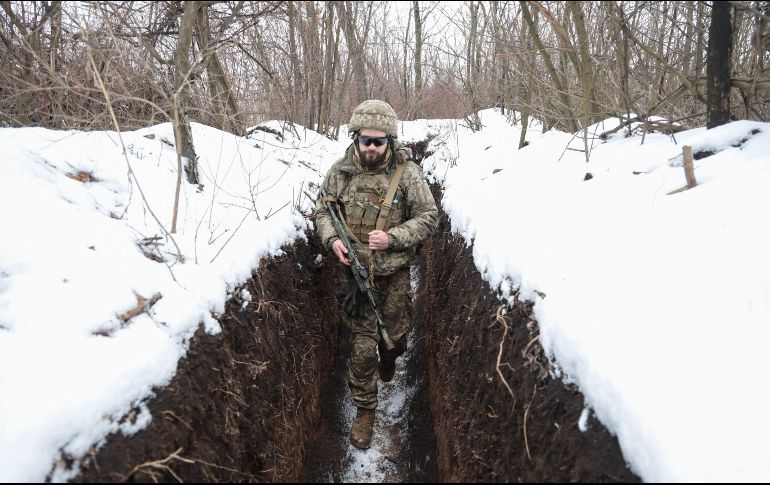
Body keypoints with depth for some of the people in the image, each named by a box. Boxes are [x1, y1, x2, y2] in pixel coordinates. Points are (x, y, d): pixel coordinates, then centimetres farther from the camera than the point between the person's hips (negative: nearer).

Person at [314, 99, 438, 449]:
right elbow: (322, 210, 7)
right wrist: (332, 239, -12)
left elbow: (428, 217, -6)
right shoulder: (340, 171, -4)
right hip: (356, 272, 1)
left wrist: (392, 238, -21)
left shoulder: (407, 173, -10)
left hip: (395, 272, 0)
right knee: (363, 344, 4)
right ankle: (364, 409, 23)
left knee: (395, 334, 18)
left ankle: (388, 360, 55)